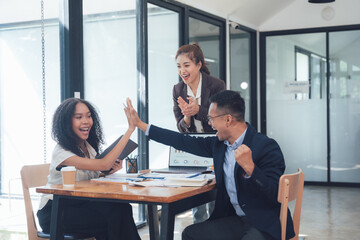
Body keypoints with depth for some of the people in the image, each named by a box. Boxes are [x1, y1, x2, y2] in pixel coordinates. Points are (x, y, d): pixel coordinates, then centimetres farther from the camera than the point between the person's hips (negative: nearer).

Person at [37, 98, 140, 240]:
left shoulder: (88, 146, 5)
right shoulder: (61, 152, -19)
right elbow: (104, 164, -30)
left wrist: (112, 170, -12)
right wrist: (130, 129, -29)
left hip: (80, 204, 7)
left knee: (122, 208, -23)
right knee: (114, 218, -28)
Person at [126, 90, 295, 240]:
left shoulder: (267, 146, -16)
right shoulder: (219, 144, 6)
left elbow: (277, 196, -21)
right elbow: (186, 142, 13)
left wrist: (249, 168, -35)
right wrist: (140, 124, 16)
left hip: (266, 225, -7)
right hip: (235, 219, 7)